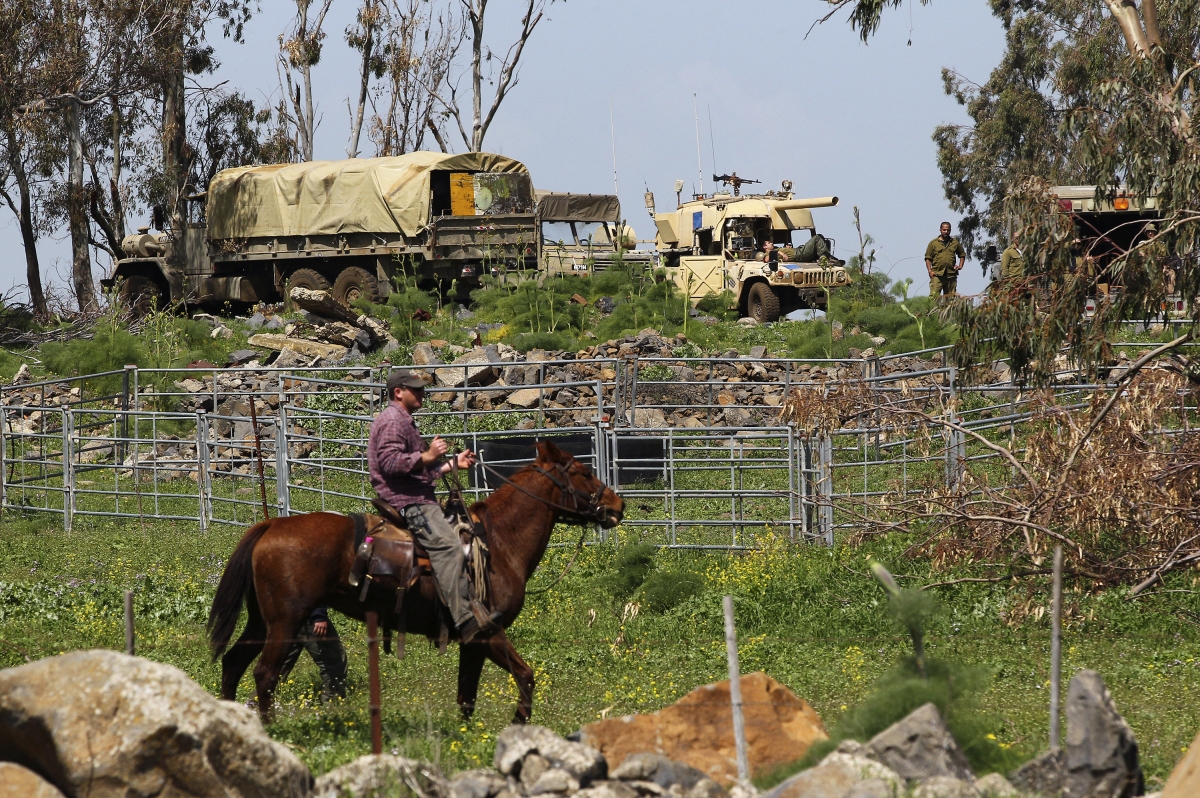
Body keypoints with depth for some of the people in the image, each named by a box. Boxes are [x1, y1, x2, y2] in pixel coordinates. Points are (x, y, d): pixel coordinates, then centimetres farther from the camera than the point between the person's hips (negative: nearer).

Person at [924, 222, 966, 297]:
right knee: (934, 296, -13)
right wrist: (930, 271, -7)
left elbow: (962, 254, 25)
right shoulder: (933, 243, 6)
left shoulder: (955, 243, 13)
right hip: (937, 275, -3)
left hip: (951, 275, 3)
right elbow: (928, 258, 5)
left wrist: (960, 266, 10)